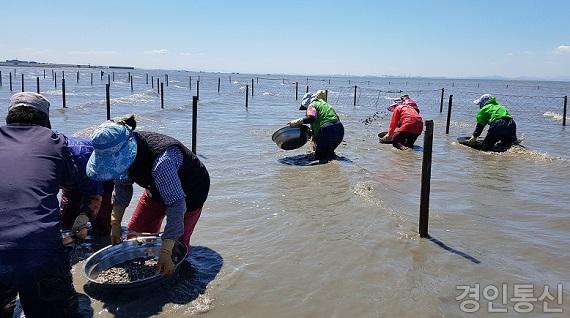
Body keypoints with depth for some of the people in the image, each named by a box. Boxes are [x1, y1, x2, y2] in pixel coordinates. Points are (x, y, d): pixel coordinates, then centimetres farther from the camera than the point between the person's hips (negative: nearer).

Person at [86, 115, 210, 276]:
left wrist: (166, 253, -44)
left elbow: (176, 205, -44)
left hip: (188, 192, -7)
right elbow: (122, 187, -2)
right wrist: (115, 224, -8)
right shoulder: (123, 154, -21)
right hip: (157, 189, 7)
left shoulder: (161, 161, -45)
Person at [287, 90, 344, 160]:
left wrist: (297, 122, -12)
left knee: (319, 158, 3)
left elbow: (311, 118, -19)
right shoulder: (325, 104, 26)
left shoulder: (312, 105, 0)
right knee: (329, 153, 27)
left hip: (328, 132, -8)